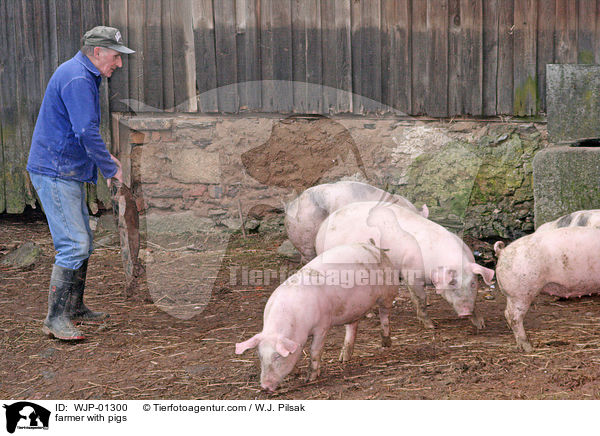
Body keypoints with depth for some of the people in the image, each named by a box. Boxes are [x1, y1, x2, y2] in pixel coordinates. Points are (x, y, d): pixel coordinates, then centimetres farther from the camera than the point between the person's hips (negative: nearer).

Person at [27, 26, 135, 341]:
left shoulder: (84, 76, 17)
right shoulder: (77, 79, -18)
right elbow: (87, 133, -23)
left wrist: (104, 156, 20)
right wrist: (111, 169, -13)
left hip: (68, 173, 11)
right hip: (55, 173, -11)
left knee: (83, 242, 16)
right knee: (73, 245, -14)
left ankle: (75, 308, 27)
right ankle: (55, 319, -12)